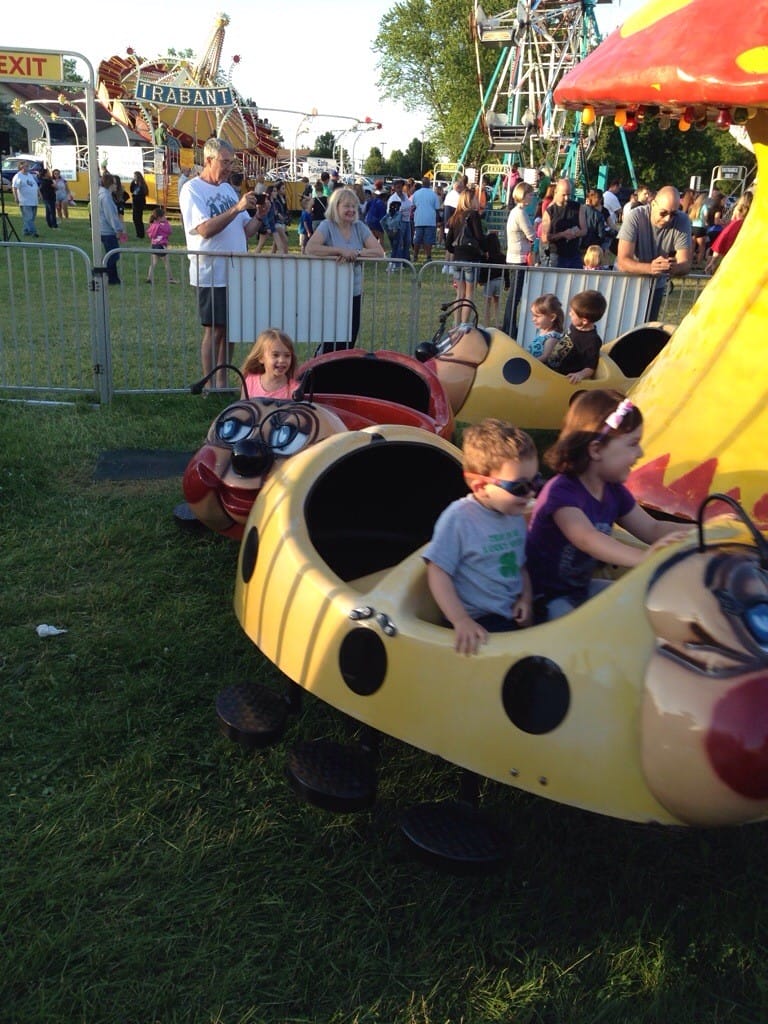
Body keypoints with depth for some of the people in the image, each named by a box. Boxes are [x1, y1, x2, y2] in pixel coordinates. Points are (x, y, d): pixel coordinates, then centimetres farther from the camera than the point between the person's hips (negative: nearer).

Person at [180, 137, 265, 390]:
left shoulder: (228, 188, 15)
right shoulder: (192, 189, -6)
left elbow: (245, 231, 14)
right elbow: (205, 229, -20)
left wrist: (258, 216, -5)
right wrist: (237, 208, -22)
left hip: (236, 272, 7)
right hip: (211, 274, -7)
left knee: (229, 330, 9)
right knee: (214, 330, -4)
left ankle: (223, 382, 18)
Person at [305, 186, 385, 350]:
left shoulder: (359, 227, 6)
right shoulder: (327, 226, -6)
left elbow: (379, 252, -2)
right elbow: (310, 249, -21)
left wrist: (356, 253, -19)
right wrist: (341, 251, -24)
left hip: (355, 293, 5)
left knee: (348, 345, 9)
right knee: (330, 345, -5)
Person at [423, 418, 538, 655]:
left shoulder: (516, 515, 9)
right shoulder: (459, 518, -13)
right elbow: (438, 572, -13)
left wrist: (526, 598, 4)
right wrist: (462, 621, -20)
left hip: (514, 617, 7)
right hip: (479, 622, -7)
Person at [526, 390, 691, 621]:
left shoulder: (614, 491, 2)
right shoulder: (562, 492, -26)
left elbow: (652, 529, 7)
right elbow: (587, 539, -44)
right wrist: (643, 556, -58)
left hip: (582, 587, 9)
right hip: (545, 599, -9)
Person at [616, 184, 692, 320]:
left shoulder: (682, 221, -18)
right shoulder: (634, 217, -24)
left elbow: (685, 264, -21)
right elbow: (623, 262, -31)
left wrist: (673, 268, -46)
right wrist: (650, 268, -50)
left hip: (656, 285, 2)